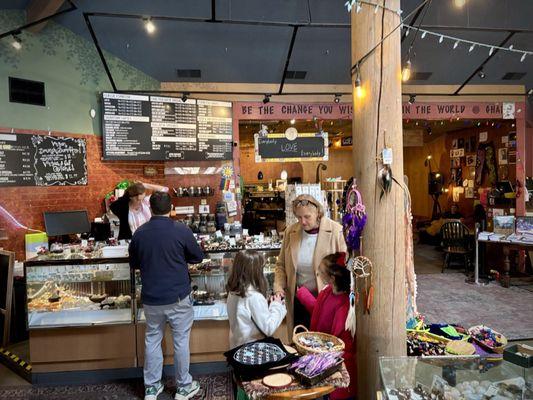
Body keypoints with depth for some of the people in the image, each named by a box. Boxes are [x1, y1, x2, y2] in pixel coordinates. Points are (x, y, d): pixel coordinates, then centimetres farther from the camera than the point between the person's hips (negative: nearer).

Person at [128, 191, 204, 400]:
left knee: (152, 340, 17)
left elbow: (133, 263, 10)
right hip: (178, 297, -3)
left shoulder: (139, 233, -4)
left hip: (151, 298, 3)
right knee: (181, 340, 10)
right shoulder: (181, 230, -14)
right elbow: (198, 257, -2)